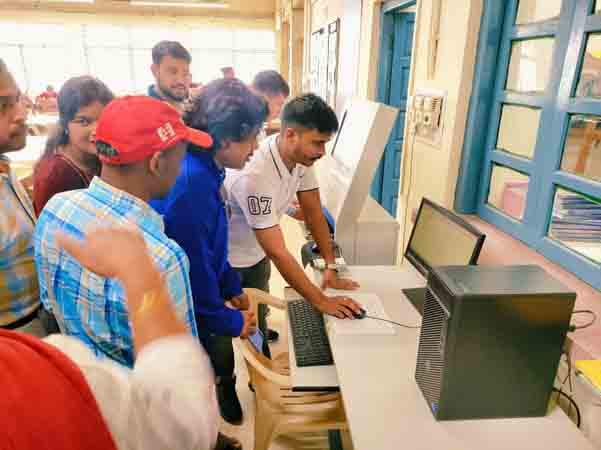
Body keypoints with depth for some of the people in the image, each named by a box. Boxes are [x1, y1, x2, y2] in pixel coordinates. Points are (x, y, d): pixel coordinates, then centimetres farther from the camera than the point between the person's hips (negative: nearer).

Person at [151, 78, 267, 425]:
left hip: (196, 305, 9)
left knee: (221, 364, 26)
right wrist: (230, 322, -14)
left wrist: (232, 288, 13)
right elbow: (192, 268, -27)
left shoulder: (205, 171, -1)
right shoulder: (190, 182, -32)